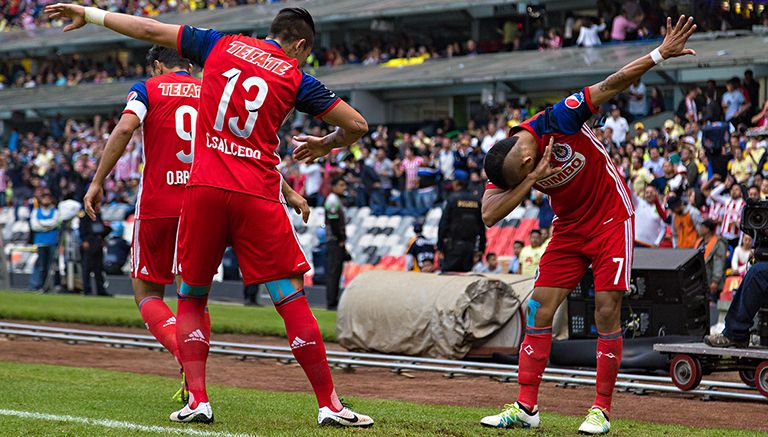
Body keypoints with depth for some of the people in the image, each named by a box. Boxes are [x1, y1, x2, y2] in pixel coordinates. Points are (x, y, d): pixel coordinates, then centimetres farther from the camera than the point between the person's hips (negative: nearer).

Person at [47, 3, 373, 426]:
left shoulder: (221, 45, 12)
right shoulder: (296, 77, 7)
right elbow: (357, 125, 8)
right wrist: (324, 144, 30)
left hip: (204, 189, 2)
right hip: (258, 196, -2)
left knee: (190, 299, 15)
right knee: (292, 300, 2)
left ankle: (197, 400, 4)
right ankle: (329, 404, 1)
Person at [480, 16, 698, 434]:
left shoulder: (556, 120, -25)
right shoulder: (507, 168, -13)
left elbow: (613, 85, -23)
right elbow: (488, 215, -26)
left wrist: (661, 53, -30)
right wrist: (532, 179, -35)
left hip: (611, 218, -5)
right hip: (569, 228, 5)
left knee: (606, 311, -9)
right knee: (540, 309, -3)